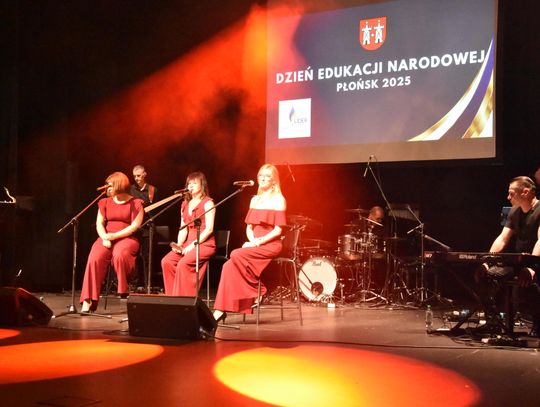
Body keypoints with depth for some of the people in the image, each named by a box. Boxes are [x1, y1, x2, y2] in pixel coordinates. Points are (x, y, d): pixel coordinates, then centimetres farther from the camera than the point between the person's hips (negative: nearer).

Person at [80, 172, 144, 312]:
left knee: (119, 255, -37)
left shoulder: (135, 203, 1)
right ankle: (88, 300, -25)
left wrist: (114, 236, -15)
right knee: (94, 258, -26)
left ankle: (125, 293, -16)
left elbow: (135, 226, -8)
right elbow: (99, 224, 10)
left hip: (127, 238, -4)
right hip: (107, 238, 4)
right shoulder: (105, 202, 15)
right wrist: (105, 238, -10)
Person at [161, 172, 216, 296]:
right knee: (166, 261, -17)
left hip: (204, 244, -6)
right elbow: (183, 228, 15)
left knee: (183, 263, -30)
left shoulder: (207, 203, -3)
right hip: (188, 243, 6)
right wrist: (179, 244, -3)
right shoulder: (185, 204, 18)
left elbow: (209, 229, -11)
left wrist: (192, 245, -17)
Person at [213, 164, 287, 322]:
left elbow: (278, 230, -9)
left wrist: (259, 242, -17)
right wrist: (252, 241, -6)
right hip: (255, 246, 6)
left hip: (270, 245, -6)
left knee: (236, 255, -29)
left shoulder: (278, 199, -2)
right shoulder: (255, 200, 17)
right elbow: (249, 227, 16)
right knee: (229, 266, -20)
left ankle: (257, 290, -12)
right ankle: (221, 310, -22)